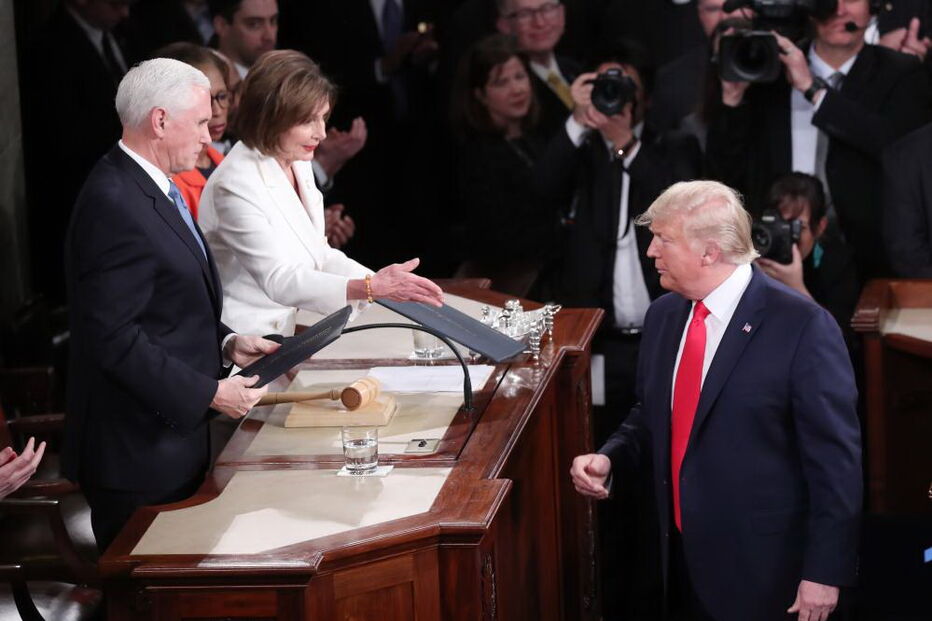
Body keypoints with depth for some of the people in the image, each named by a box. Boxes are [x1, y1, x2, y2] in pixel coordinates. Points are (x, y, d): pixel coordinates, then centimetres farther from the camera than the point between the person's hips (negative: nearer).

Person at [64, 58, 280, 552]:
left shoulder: (153, 190, 12)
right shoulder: (115, 205, -20)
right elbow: (114, 338, -23)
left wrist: (224, 344, 7)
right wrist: (210, 393, -19)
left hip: (173, 434, 10)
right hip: (137, 454, -10)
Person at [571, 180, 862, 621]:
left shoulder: (802, 327, -16)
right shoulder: (663, 315, 6)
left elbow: (835, 460, -14)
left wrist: (825, 571, -14)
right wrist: (610, 459, -2)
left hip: (761, 569, -6)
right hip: (682, 555, 6)